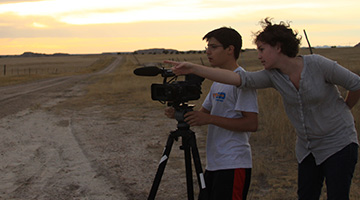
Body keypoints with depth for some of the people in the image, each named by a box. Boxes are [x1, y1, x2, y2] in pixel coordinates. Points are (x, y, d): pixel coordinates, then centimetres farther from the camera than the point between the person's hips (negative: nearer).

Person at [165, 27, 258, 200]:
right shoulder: (218, 80, 17)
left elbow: (251, 123, -19)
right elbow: (204, 111, 19)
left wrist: (209, 119, -21)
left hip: (233, 165, -9)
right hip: (213, 164, 9)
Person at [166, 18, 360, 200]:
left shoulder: (318, 64, -20)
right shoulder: (272, 75, -9)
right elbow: (238, 78, -22)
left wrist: (342, 110, 9)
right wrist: (193, 69, -31)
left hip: (338, 145, -4)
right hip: (307, 148, 5)